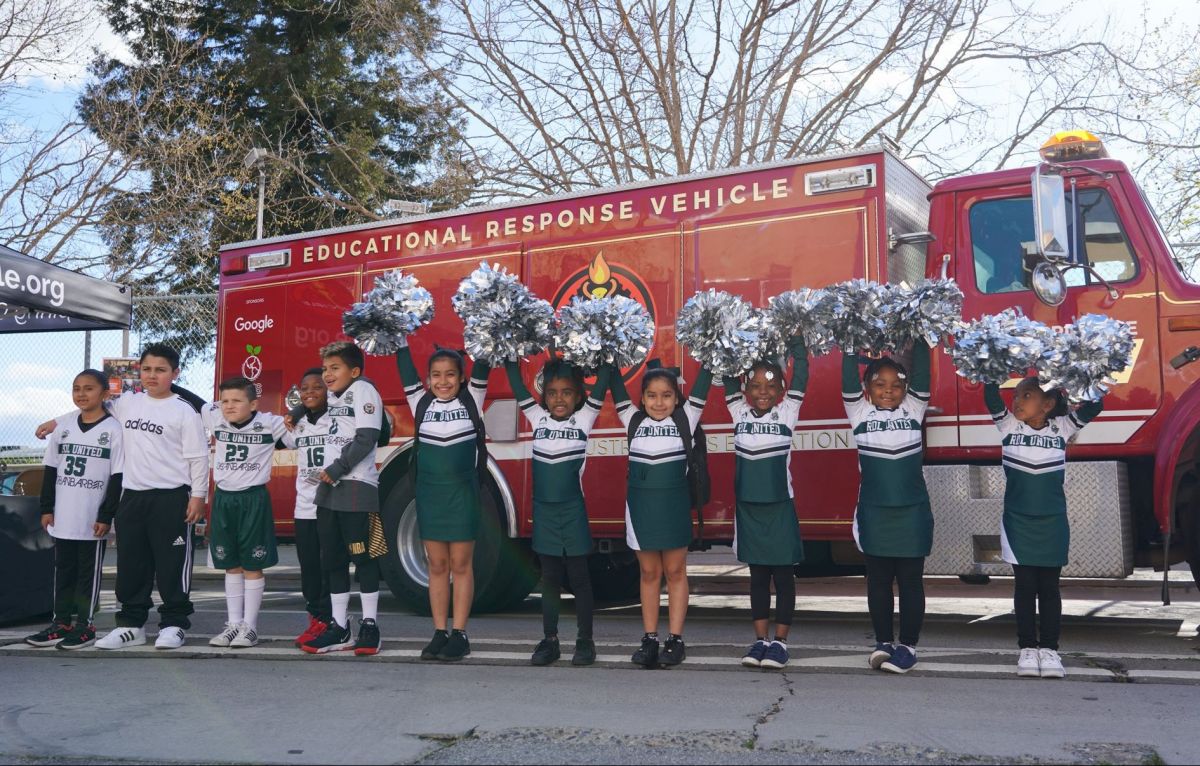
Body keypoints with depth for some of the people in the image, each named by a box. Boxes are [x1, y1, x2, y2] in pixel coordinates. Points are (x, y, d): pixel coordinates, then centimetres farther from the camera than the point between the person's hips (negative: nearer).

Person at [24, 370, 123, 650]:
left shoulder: (113, 429, -8)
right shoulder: (63, 429, 7)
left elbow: (118, 477, -9)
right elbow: (51, 471, 12)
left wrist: (106, 516, -12)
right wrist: (47, 508, 6)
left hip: (93, 519, -5)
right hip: (63, 518, 5)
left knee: (89, 572, 4)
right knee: (63, 570, 12)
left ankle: (85, 625, 11)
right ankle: (61, 622, 21)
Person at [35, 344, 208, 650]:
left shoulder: (184, 410, -5)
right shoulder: (127, 403, 10)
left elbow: (198, 457, -6)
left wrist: (198, 495, -9)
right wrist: (56, 422, 24)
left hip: (171, 497, -5)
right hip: (132, 495, 6)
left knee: (172, 563, 0)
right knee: (130, 564, 10)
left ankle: (174, 624, 10)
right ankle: (131, 624, 21)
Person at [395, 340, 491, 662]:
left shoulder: (471, 400, 1)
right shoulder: (421, 403, 5)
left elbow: (482, 369, -6)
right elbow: (405, 369, 2)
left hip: (463, 492, -2)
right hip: (430, 491, 2)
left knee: (461, 564, 3)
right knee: (437, 566, 8)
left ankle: (460, 635, 8)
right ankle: (439, 633, 14)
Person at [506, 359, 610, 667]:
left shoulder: (583, 420, -2)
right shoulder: (538, 419, 5)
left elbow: (602, 382, -7)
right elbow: (516, 384, 5)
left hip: (573, 512, -3)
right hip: (544, 510, 3)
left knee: (579, 577, 5)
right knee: (549, 578, 10)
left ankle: (585, 641, 13)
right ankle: (550, 640, 17)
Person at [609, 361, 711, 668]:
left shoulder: (684, 420, 0)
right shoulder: (633, 420, 4)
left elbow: (701, 386, -3)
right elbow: (617, 388, 4)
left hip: (674, 507, -2)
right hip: (640, 507, 2)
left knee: (675, 573, 6)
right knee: (649, 573, 9)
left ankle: (675, 640, 10)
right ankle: (650, 639, 14)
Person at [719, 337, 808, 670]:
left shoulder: (787, 413, -2)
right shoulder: (739, 413, 3)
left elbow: (801, 372, -6)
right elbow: (728, 377, 2)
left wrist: (795, 340, -10)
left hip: (780, 508, -2)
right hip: (748, 507, 2)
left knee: (783, 576, 4)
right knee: (758, 576, 10)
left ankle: (780, 642, 11)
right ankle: (760, 640, 17)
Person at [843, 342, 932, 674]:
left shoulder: (913, 410, 4)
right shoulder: (860, 413, 1)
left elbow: (922, 375, -5)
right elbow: (849, 380, -7)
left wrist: (920, 339, -8)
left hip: (912, 512, 0)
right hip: (874, 512, 0)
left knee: (910, 581, 5)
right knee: (878, 580, 8)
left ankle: (908, 646, 13)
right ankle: (883, 642, 19)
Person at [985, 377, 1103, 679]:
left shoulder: (1062, 428, -2)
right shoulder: (1009, 426, -1)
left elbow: (1094, 405, -11)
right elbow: (991, 398, -13)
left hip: (1052, 524, 0)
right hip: (1017, 523, 0)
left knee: (1049, 587, 6)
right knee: (1024, 586, 5)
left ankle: (1049, 649, 13)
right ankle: (1027, 648, 12)